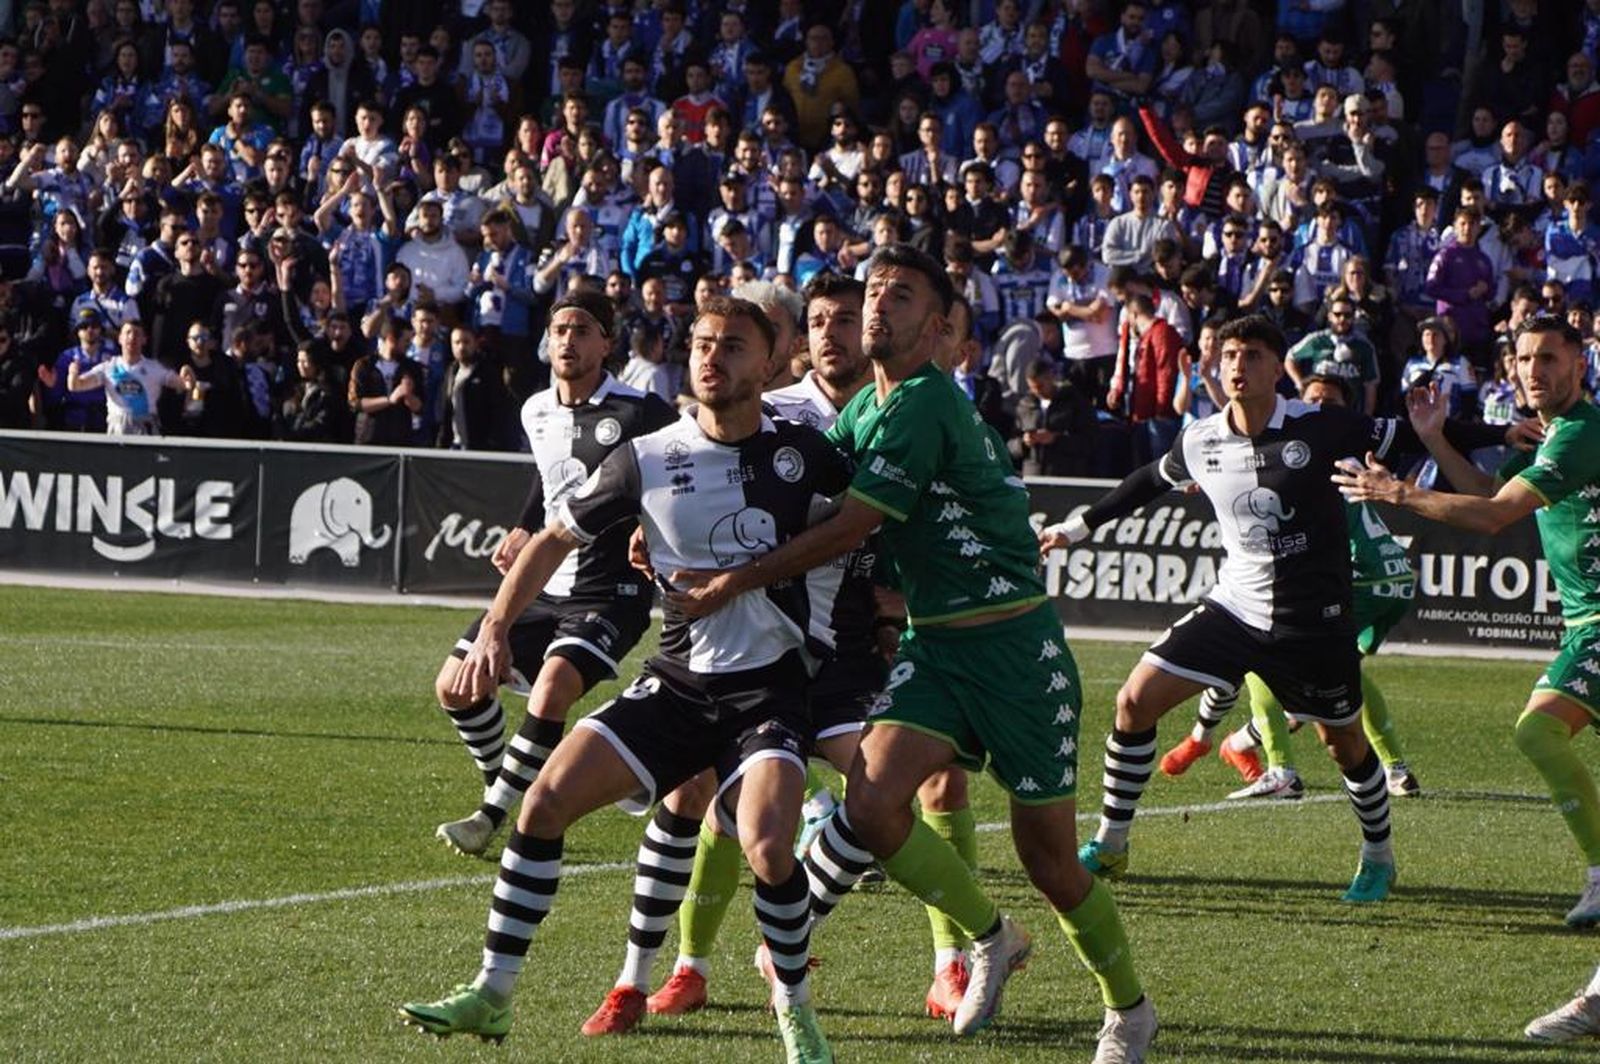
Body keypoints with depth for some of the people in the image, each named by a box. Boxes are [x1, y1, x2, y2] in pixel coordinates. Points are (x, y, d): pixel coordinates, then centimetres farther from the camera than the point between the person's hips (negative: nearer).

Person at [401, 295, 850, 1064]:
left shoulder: (800, 453, -4)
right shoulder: (648, 461, -1)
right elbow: (556, 537, 10)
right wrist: (495, 629, 2)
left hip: (767, 687, -3)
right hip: (675, 682, 3)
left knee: (767, 845, -26)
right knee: (546, 801, -9)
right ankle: (491, 996, 2)